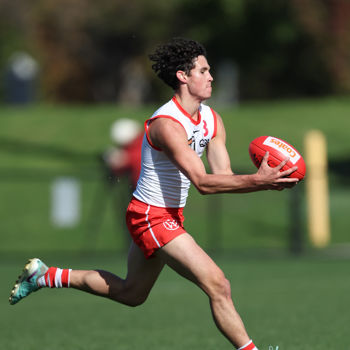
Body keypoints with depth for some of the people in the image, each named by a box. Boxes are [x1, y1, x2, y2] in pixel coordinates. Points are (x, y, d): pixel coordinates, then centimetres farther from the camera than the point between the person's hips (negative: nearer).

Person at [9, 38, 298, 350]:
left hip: (170, 215, 10)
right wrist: (257, 181, -39)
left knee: (131, 294, 25)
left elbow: (223, 176, -5)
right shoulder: (167, 124, -25)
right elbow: (203, 182, -32)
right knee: (218, 286, -17)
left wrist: (264, 181, -23)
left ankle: (45, 275, 36)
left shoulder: (211, 120, 3)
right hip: (150, 216, -10)